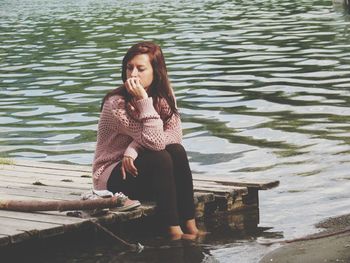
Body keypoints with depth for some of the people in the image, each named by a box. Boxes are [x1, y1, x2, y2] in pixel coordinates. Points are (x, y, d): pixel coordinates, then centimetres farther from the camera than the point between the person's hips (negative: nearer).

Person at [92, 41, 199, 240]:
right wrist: (144, 100, -34)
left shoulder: (164, 95, -2)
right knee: (160, 158, -31)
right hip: (112, 177, -5)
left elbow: (175, 134, -15)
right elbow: (155, 141, -28)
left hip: (138, 168, 5)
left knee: (176, 151, -23)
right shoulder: (116, 104, -22)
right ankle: (174, 232, -28)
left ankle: (190, 226, -22)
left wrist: (134, 148, -25)